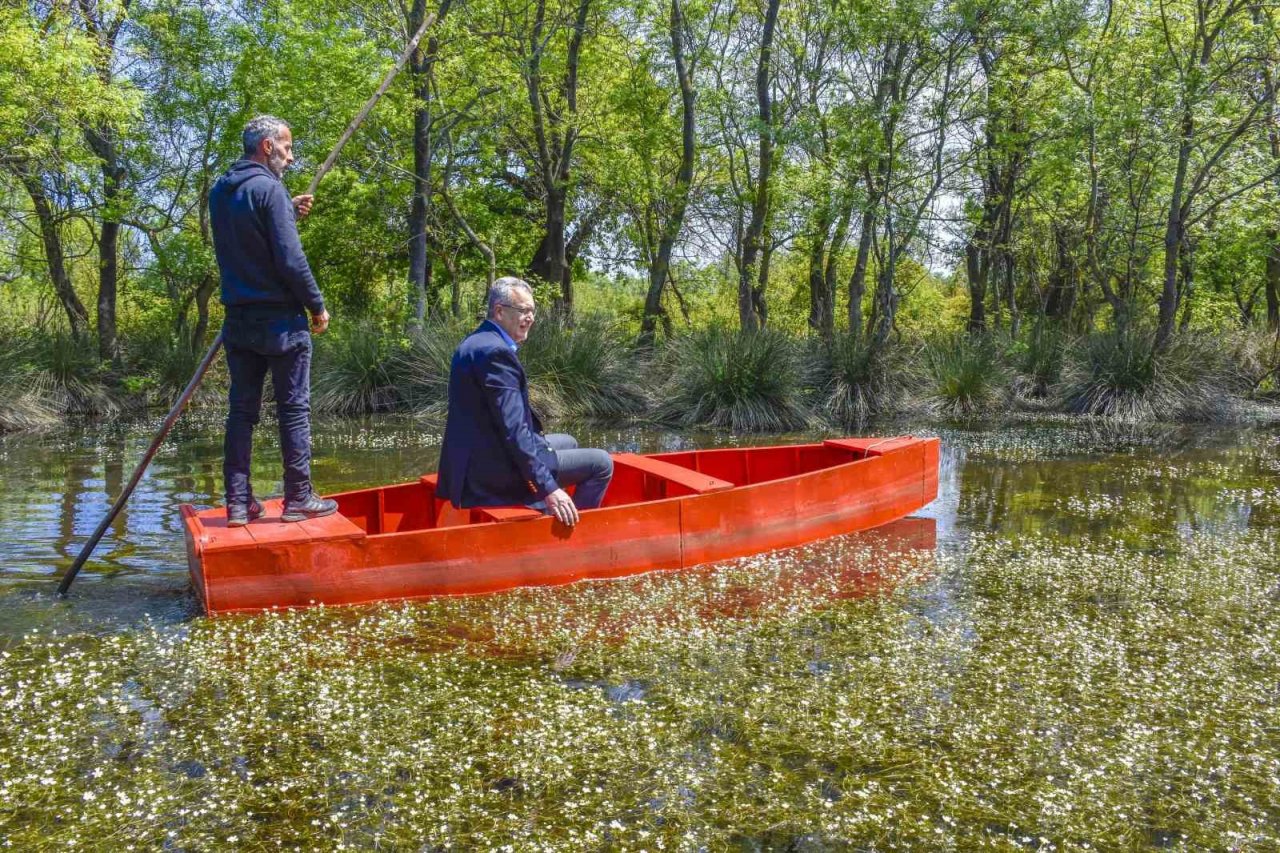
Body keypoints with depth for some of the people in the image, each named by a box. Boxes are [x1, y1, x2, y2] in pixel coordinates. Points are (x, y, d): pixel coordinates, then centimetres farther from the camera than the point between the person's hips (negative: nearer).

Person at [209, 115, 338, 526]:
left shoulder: (219, 191, 12)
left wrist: (288, 213, 13)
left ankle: (238, 503, 11)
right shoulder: (269, 188, -13)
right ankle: (298, 499, 7)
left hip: (238, 319, 7)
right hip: (280, 321, -7)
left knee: (241, 410, 9)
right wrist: (317, 307, -7)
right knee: (294, 410, 2)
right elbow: (290, 260, -18)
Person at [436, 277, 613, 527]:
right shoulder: (496, 351, -21)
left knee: (567, 443, 29)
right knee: (600, 463, -7)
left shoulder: (476, 342, 11)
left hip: (479, 457, 11)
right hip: (497, 469, -11)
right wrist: (549, 488, -25)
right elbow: (513, 429, -26)